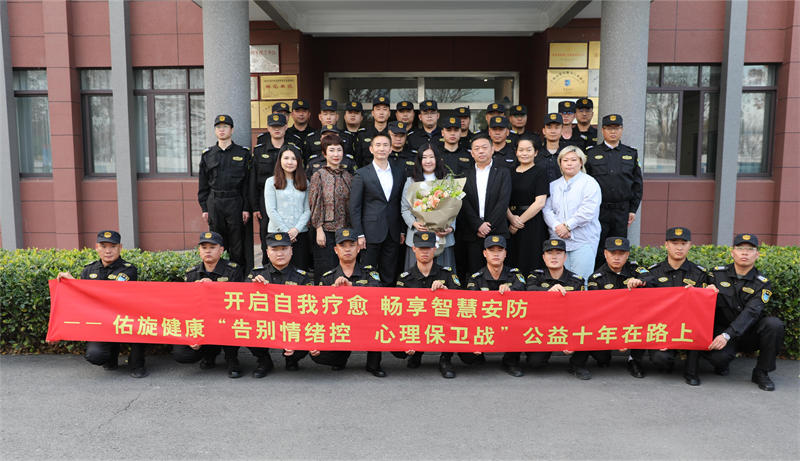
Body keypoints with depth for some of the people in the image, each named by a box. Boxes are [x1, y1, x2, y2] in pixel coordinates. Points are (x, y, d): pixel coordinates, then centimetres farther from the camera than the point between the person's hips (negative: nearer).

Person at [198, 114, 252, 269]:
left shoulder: (243, 153, 3)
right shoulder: (207, 155, 10)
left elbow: (248, 183, 1)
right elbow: (203, 185, 11)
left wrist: (247, 208, -5)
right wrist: (204, 208, 4)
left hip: (235, 203, -2)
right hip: (214, 203, 2)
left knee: (237, 244, 1)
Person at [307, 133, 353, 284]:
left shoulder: (347, 176, 10)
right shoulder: (319, 176, -3)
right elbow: (315, 205, -5)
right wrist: (319, 230, -11)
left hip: (345, 229, 4)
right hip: (326, 229, -4)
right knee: (325, 271, -2)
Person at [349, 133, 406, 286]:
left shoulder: (399, 174, 10)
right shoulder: (362, 174, -1)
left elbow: (401, 205, 13)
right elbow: (354, 207, -3)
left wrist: (402, 231, 8)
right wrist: (359, 234, -9)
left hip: (393, 233, 4)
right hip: (371, 233, -3)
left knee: (389, 277, 9)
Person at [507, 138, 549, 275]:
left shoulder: (540, 172, -1)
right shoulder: (510, 173, 12)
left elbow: (540, 203, -10)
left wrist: (520, 220, -10)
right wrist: (511, 218, -11)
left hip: (533, 224, -4)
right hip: (511, 224, 4)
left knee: (530, 264, -2)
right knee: (513, 262, 5)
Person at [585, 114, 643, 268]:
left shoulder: (631, 154, 10)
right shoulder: (592, 154, 4)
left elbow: (637, 184, 11)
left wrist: (633, 209, 5)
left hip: (622, 211, 2)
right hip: (598, 210, -2)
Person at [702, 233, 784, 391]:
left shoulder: (763, 284, -4)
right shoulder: (718, 273, 1)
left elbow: (751, 313, -19)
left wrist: (727, 335, -32)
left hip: (748, 334, 1)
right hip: (722, 330, -1)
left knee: (774, 324, -29)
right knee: (719, 356, -33)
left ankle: (761, 373, -9)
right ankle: (721, 365, 9)